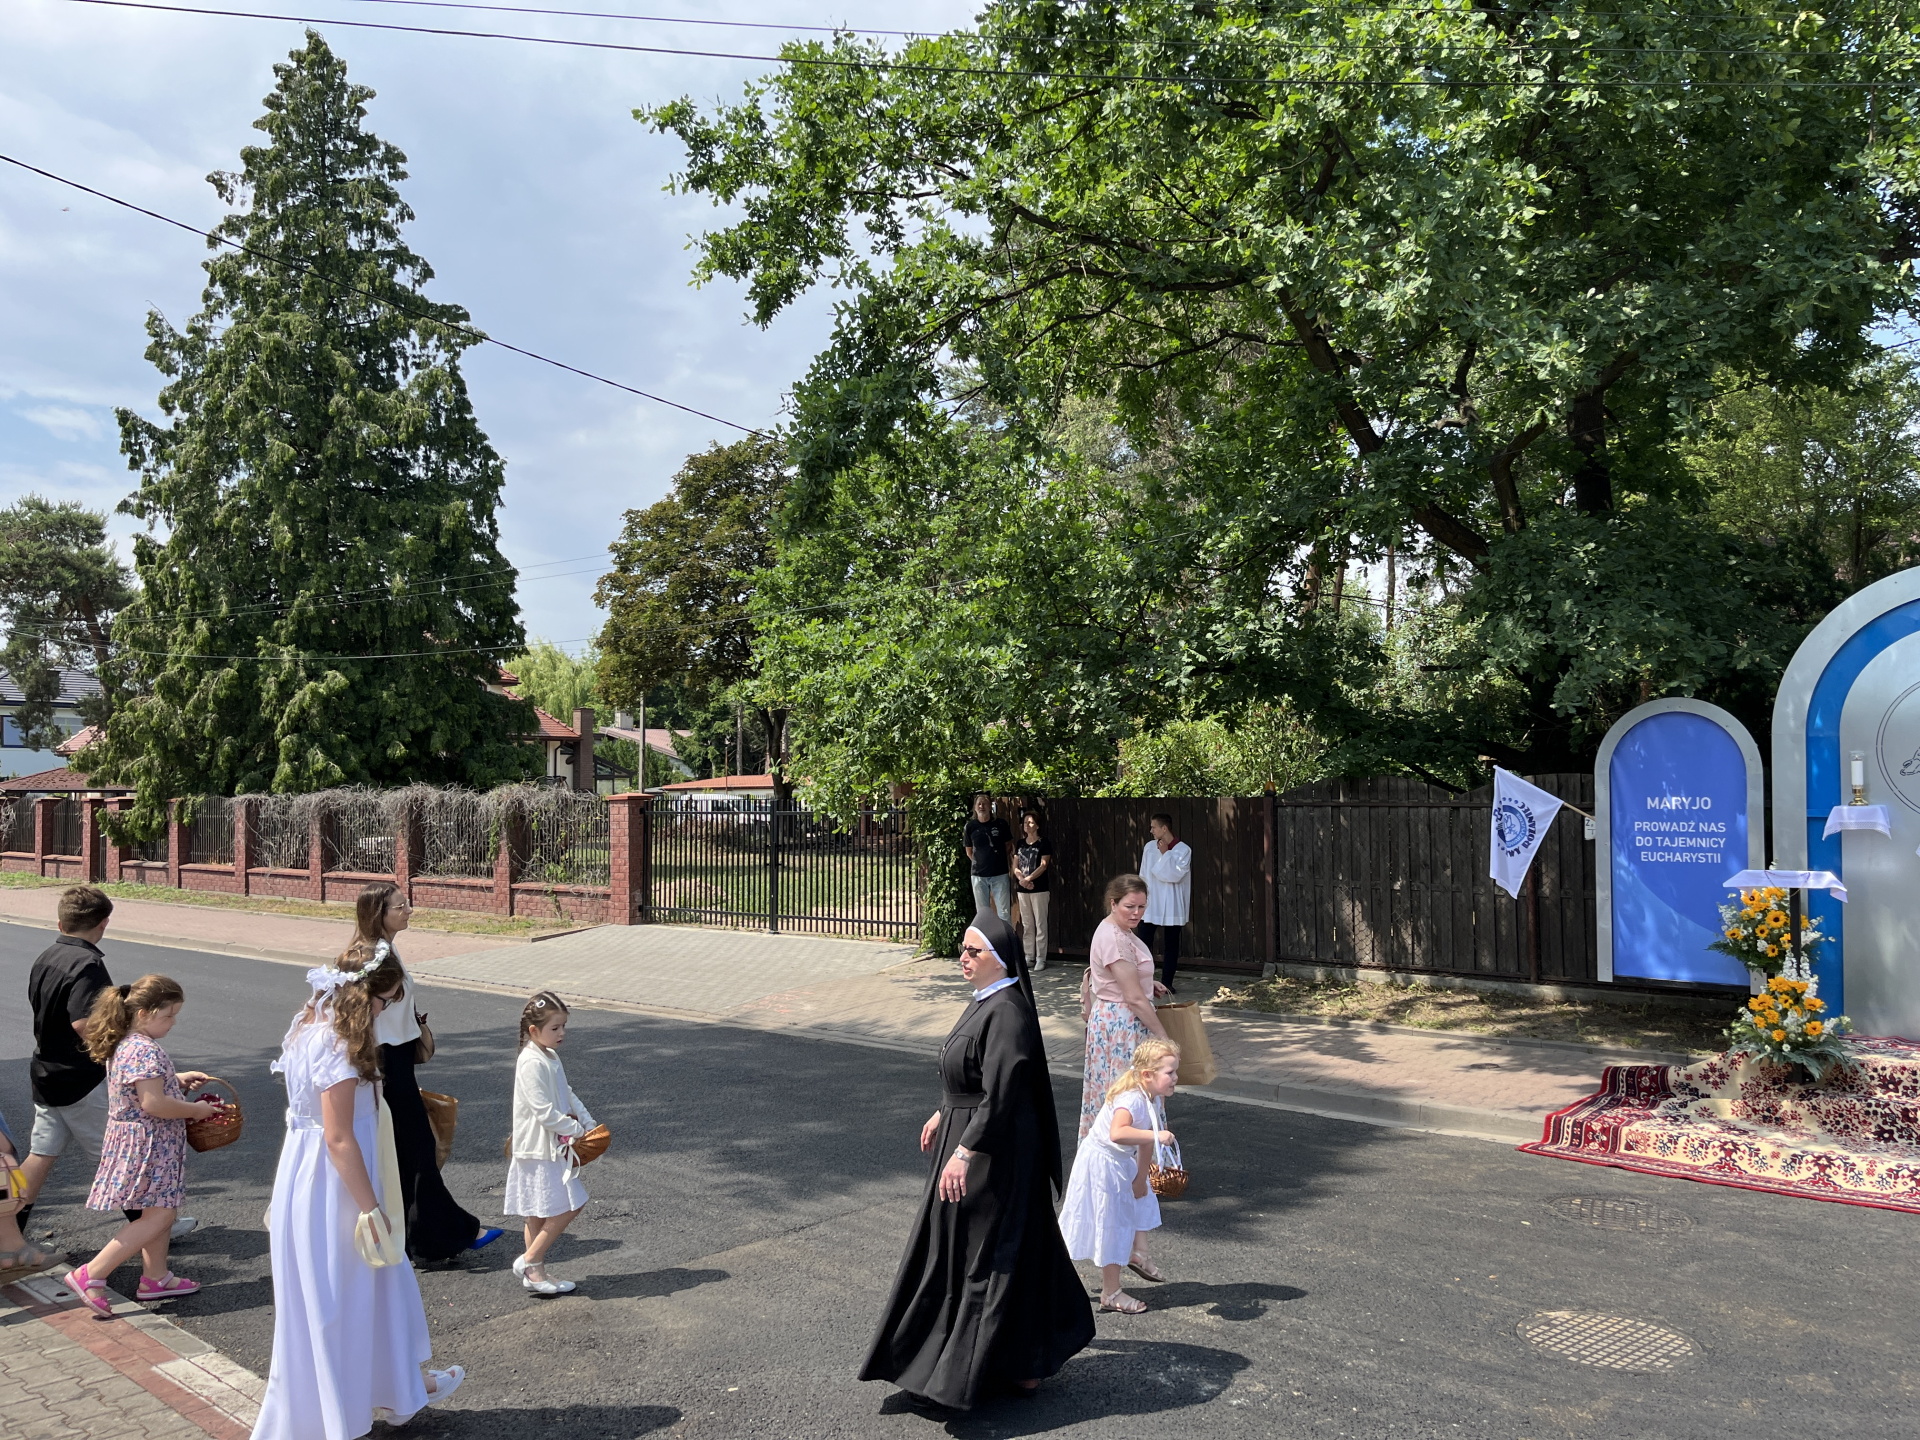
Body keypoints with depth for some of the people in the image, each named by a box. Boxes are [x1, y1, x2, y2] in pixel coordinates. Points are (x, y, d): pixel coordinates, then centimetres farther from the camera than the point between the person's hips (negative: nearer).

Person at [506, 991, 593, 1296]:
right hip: (539, 1150, -10)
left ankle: (534, 1273, 21)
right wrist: (576, 1129, -14)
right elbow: (544, 1112, -23)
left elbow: (568, 1095, 19)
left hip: (553, 1148, 10)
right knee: (567, 1207, -7)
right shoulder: (532, 1063, -21)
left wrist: (589, 1123, 8)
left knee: (539, 1214, 14)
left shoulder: (550, 1057, 11)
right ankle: (530, 1261, 4)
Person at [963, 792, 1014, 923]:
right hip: (979, 875, 1)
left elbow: (1008, 845, 10)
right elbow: (969, 852, 10)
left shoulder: (1000, 824, -3)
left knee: (1004, 912, -3)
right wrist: (978, 863, 2)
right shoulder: (970, 826, 0)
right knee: (982, 913, 10)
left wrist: (997, 857, 3)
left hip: (1000, 874, -1)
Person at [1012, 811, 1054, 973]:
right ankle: (1029, 957, 16)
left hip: (1040, 889, -5)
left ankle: (1041, 959, 3)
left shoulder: (1044, 843, -4)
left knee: (1040, 924, -2)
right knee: (1026, 925, 9)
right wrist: (1021, 879, -11)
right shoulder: (1020, 844, 12)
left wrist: (1028, 879, -19)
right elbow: (1015, 866, 8)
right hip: (1022, 890, 5)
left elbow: (1043, 865, -12)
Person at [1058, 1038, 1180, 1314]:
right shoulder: (1131, 1100, -33)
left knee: (1142, 1197, 25)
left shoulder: (1154, 1099, -4)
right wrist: (1156, 1135, -48)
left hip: (1123, 1162, 9)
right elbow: (1117, 1133, -52)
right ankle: (1110, 1293, 16)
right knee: (1111, 1224, 1)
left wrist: (1141, 1177, 5)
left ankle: (1136, 1254, 50)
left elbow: (1145, 1144, 3)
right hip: (1100, 1164, -9)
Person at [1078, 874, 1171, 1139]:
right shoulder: (1114, 939, -24)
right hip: (1122, 1024, -10)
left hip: (1113, 1019, 10)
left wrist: (1148, 983, 14)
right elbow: (1135, 998, -23)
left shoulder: (1118, 931, 8)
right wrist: (1162, 1035, -18)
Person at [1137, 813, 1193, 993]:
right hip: (1149, 904, 3)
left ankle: (1166, 983, 13)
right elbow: (1144, 874, 9)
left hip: (1171, 906, -2)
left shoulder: (1183, 850, -6)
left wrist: (1165, 853, -13)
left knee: (1171, 945, 5)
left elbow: (1175, 875, -16)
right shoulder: (1150, 847, 4)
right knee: (1144, 943, 0)